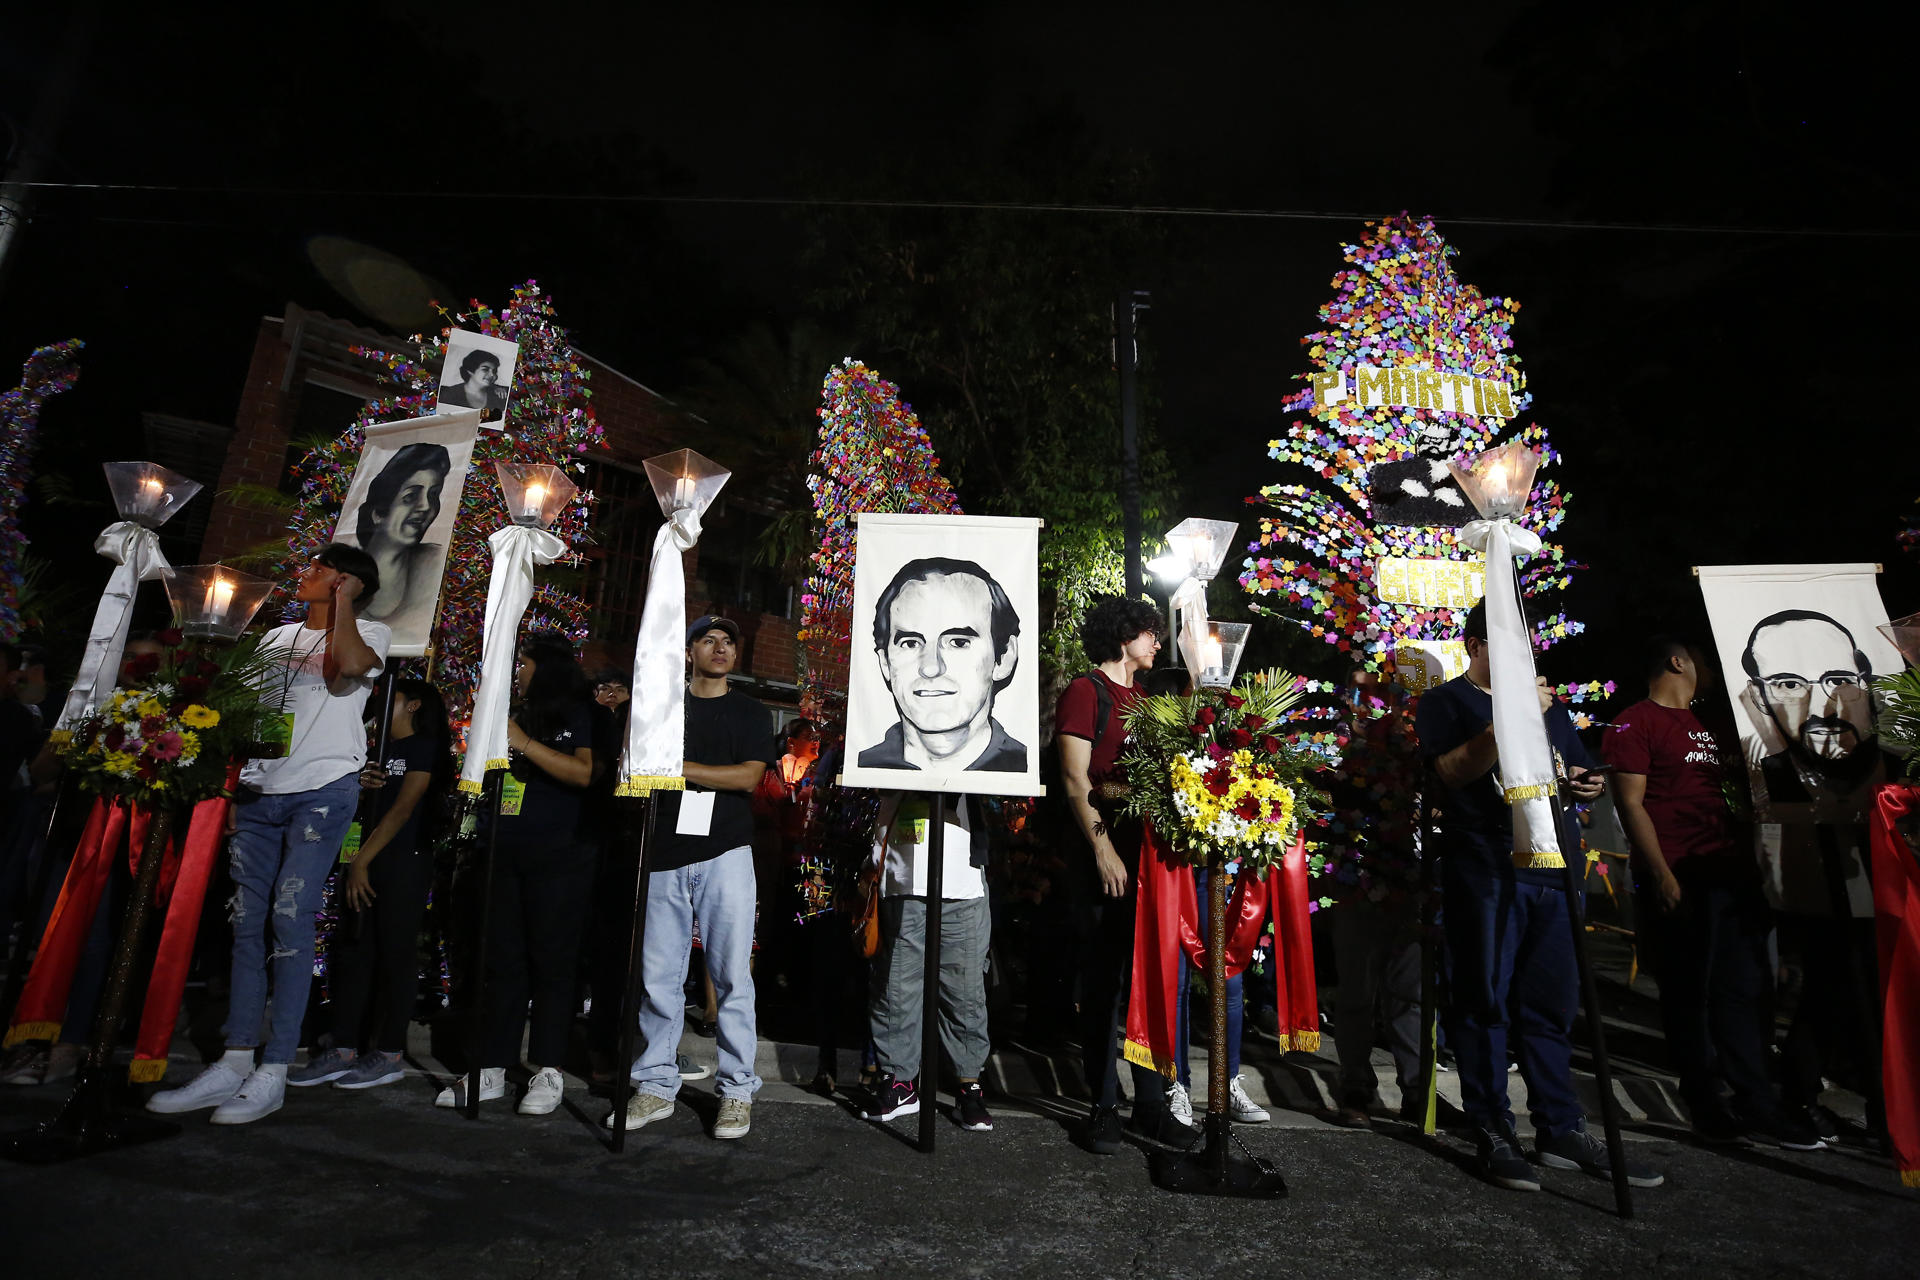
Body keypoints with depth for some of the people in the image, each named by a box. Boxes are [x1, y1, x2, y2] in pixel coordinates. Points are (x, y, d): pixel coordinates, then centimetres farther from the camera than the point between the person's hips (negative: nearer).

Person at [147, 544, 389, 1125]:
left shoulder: (370, 632, 3)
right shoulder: (276, 638, 21)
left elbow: (350, 664, -21)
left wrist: (343, 599, -11)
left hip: (323, 790, -6)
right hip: (259, 791, 6)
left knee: (290, 917, -8)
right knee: (246, 919, 5)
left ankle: (273, 1073, -2)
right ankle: (235, 1062, 11)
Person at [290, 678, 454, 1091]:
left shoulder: (425, 748, -5)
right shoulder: (384, 750, 19)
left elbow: (403, 809, -13)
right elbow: (375, 808, 20)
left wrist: (362, 860, -15)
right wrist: (364, 785, -2)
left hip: (405, 862, -8)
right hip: (370, 863, 8)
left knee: (395, 954, -3)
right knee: (351, 950, 6)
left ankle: (390, 1054, 4)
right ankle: (343, 1050, 12)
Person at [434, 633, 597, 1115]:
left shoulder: (581, 715, 0)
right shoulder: (516, 715, 19)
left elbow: (588, 772, -17)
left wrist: (524, 743, -17)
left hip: (558, 855, -6)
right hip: (505, 853, 6)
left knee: (550, 961, -1)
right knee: (503, 961, 8)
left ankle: (548, 1071, 6)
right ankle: (491, 1070, 15)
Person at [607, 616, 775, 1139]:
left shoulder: (751, 714, 11)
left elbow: (749, 776, -3)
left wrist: (679, 768, -9)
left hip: (724, 854, -2)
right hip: (664, 855, 2)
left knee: (731, 975, -1)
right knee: (658, 976, 4)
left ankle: (737, 1091, 9)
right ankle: (656, 1087, 18)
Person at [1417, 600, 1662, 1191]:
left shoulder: (1547, 705, 22)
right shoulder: (1445, 701, 3)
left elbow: (1581, 771, 28)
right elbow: (1454, 770, -12)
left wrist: (1587, 785, 4)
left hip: (1554, 868, 6)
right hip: (1485, 870, -6)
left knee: (1551, 1005, 11)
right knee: (1486, 1003, 0)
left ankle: (1562, 1130, 21)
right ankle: (1494, 1135, 8)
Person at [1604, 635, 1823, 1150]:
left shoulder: (1706, 722, 21)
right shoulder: (1634, 723, -6)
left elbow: (1725, 793, 26)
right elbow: (1630, 802, -12)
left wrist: (1749, 858, 15)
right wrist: (1661, 876, -16)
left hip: (1732, 871, 8)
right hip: (1681, 878, -8)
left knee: (1745, 989, 9)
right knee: (1689, 994, 1)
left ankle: (1756, 1101, 18)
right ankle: (1704, 1102, 11)